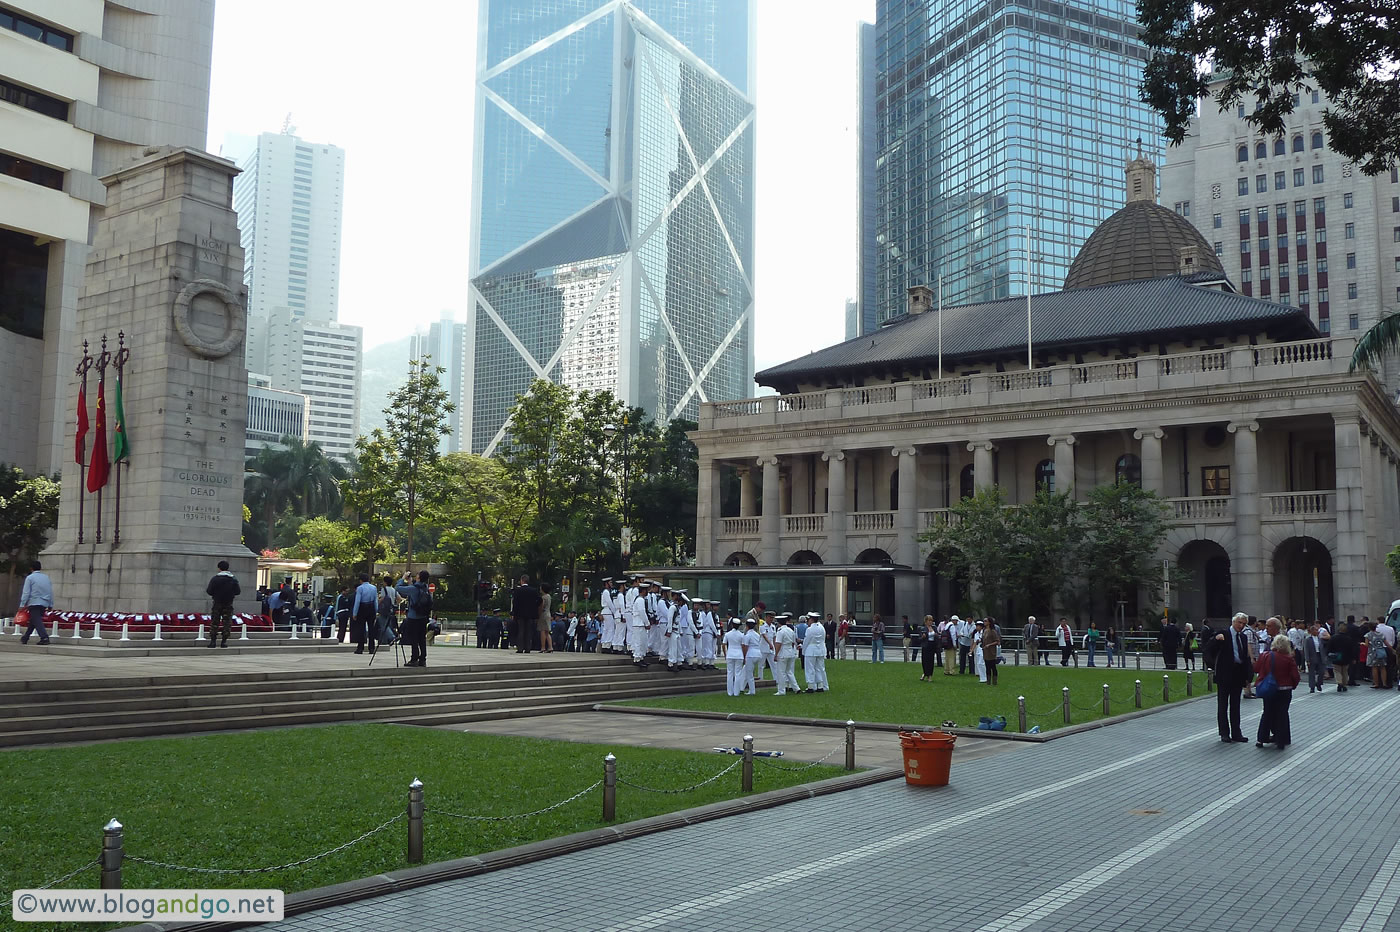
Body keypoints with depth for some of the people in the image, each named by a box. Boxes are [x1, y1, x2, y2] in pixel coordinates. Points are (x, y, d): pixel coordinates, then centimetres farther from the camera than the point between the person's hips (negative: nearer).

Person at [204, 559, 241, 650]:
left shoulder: (215, 578, -9)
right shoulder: (234, 579, -1)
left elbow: (209, 591, -9)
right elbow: (237, 591, 0)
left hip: (217, 604, -2)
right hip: (228, 604, 2)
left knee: (214, 622, 6)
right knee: (227, 622, 6)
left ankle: (213, 640, 3)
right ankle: (224, 641, 3)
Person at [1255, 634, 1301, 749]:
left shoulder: (1264, 656, -6)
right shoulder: (1289, 659, -11)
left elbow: (1256, 669, 1)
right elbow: (1295, 676, -11)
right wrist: (1292, 685, 6)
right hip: (1284, 690, -2)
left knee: (1267, 713, 16)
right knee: (1282, 714, 8)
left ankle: (1261, 739, 13)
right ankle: (1281, 741, 9)